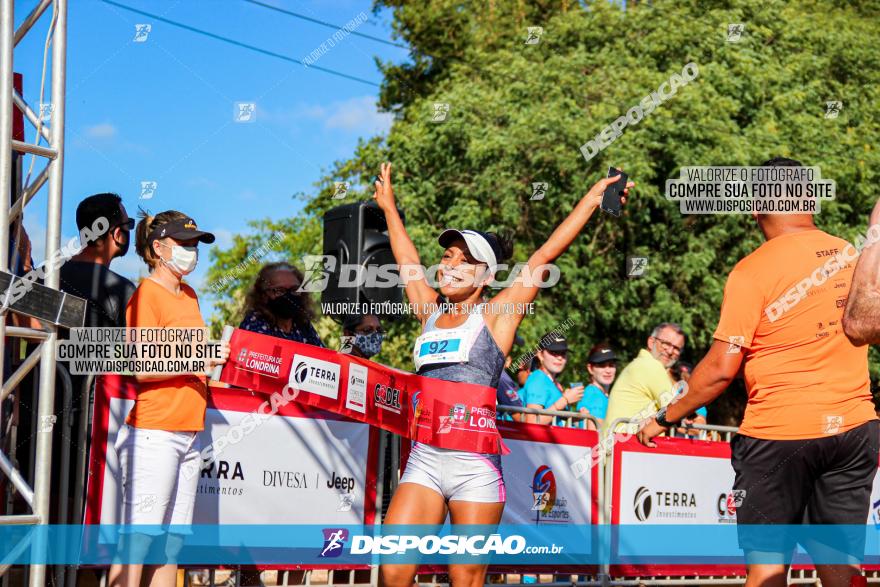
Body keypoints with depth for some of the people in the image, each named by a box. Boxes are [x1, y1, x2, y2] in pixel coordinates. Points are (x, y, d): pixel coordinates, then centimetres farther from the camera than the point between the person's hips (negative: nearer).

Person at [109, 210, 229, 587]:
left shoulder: (189, 295, 18)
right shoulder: (147, 294, -6)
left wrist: (212, 363, 14)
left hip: (189, 435, 8)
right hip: (153, 433, -8)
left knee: (172, 541, 7)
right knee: (138, 538, -10)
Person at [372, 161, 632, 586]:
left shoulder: (495, 317, 4)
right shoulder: (430, 313, 15)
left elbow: (545, 255, 1)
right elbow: (408, 260, 30)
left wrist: (594, 197, 0)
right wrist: (389, 207, 42)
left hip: (474, 466, -4)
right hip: (424, 460, 4)